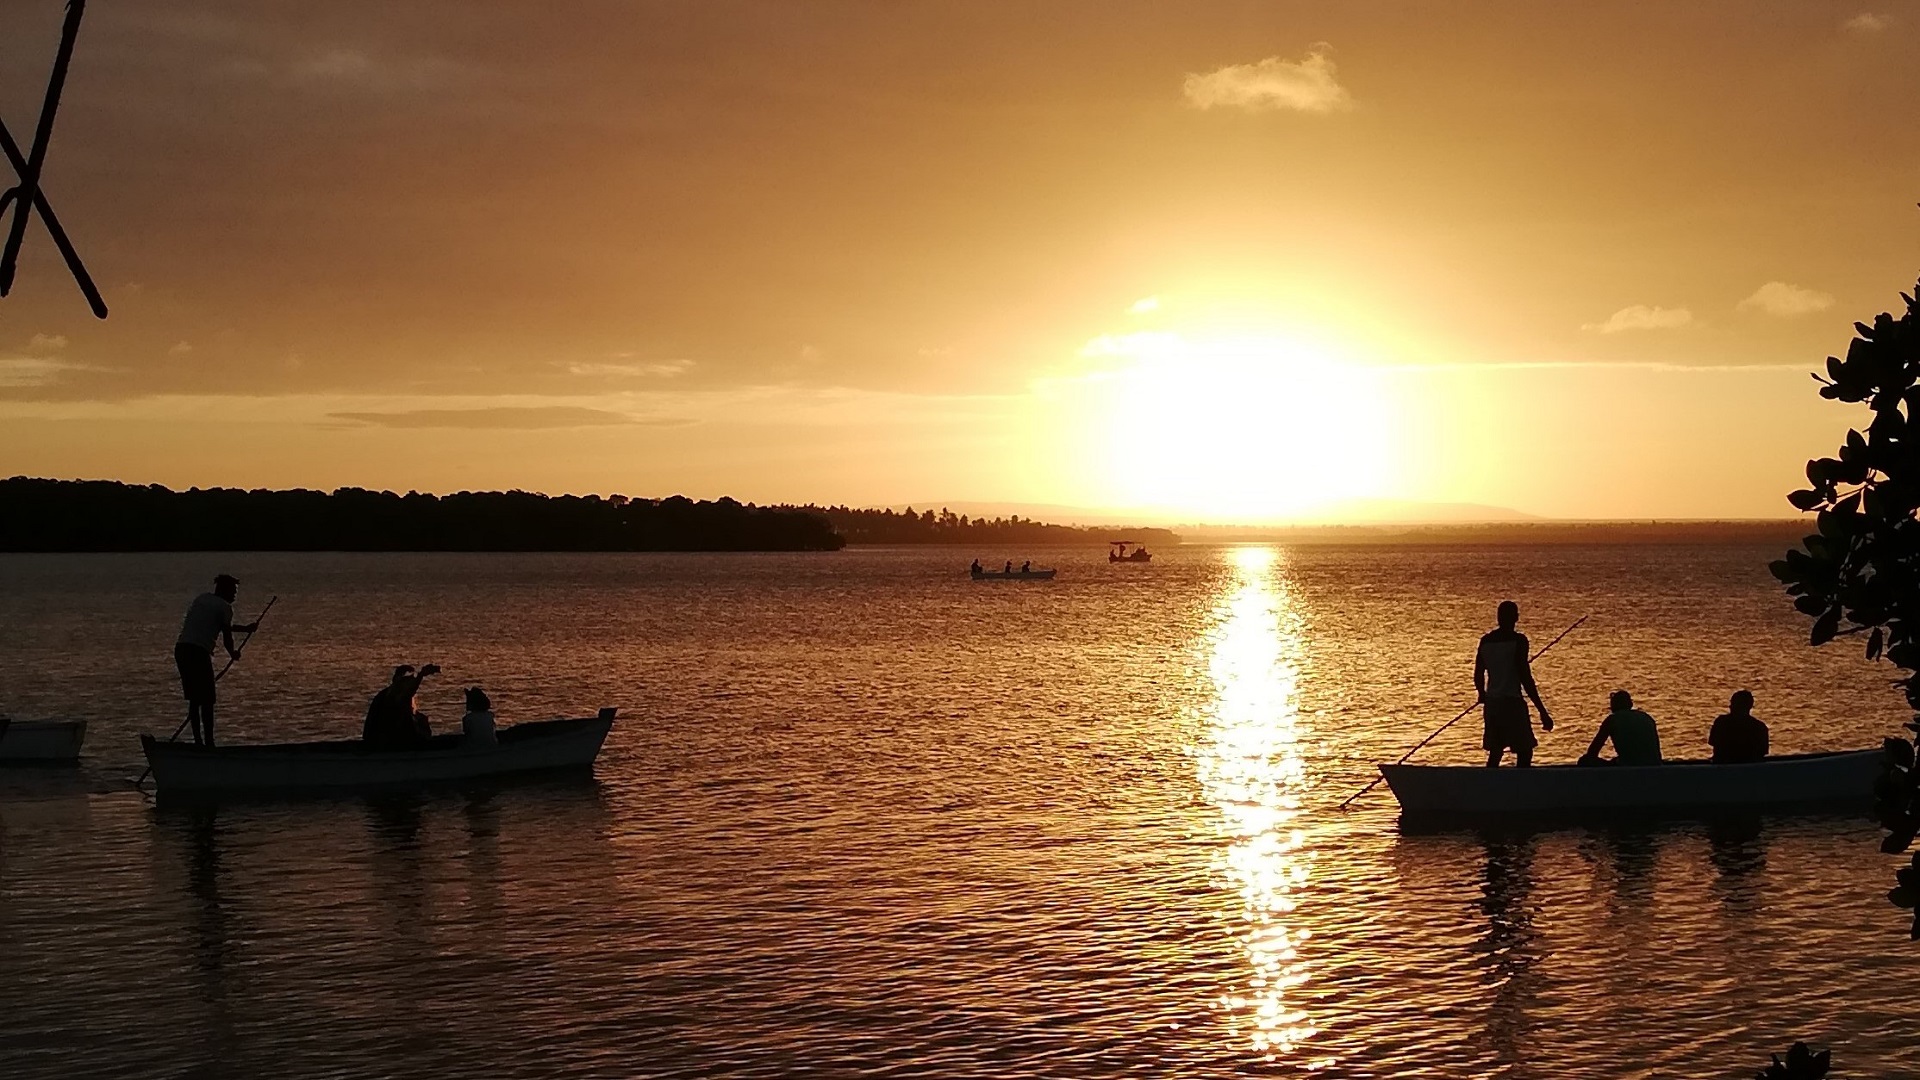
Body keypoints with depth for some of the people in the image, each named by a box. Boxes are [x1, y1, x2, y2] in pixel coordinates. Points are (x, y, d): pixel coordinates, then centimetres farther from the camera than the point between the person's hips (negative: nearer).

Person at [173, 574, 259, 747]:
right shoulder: (224, 607, 0)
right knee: (206, 700, -2)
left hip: (181, 648, 8)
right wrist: (233, 653, 19)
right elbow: (226, 635, 0)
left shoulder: (201, 598, 23)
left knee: (194, 699, 14)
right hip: (199, 651, -8)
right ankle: (208, 742, -3)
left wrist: (244, 629, 35)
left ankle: (198, 741, 16)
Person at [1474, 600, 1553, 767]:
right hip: (1512, 702, -6)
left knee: (1495, 753, 14)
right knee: (1524, 753, -1)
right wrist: (1543, 711, -12)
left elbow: (1478, 675, 13)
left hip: (1492, 703, 6)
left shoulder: (1486, 640, 7)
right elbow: (1525, 677, -15)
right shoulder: (1518, 640, -10)